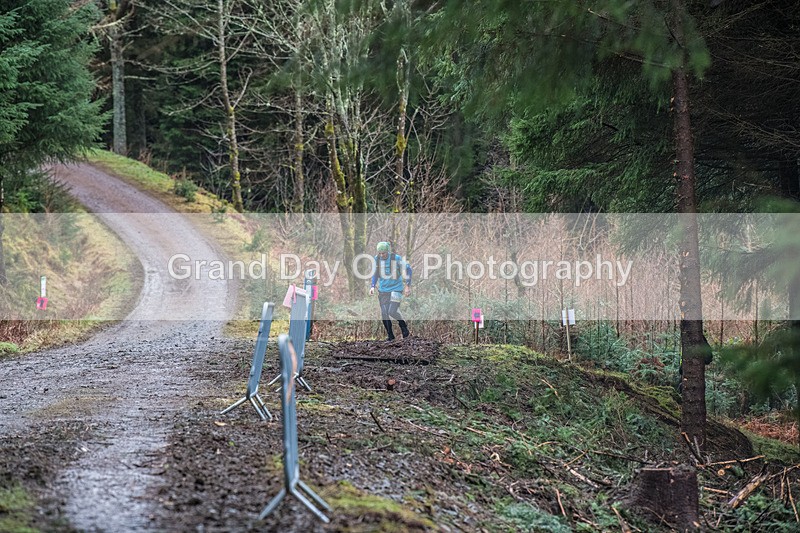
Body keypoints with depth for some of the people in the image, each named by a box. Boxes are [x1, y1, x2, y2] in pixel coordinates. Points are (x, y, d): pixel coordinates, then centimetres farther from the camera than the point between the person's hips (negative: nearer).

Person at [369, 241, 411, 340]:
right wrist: (372, 286, 1)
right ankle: (390, 335, 16)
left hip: (396, 288, -4)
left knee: (392, 311, -16)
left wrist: (408, 285, -5)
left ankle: (403, 326, 12)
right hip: (383, 290, 4)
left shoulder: (396, 258, -15)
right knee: (384, 313, 0)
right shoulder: (377, 259, -2)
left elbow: (407, 268, -2)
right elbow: (375, 273, 14)